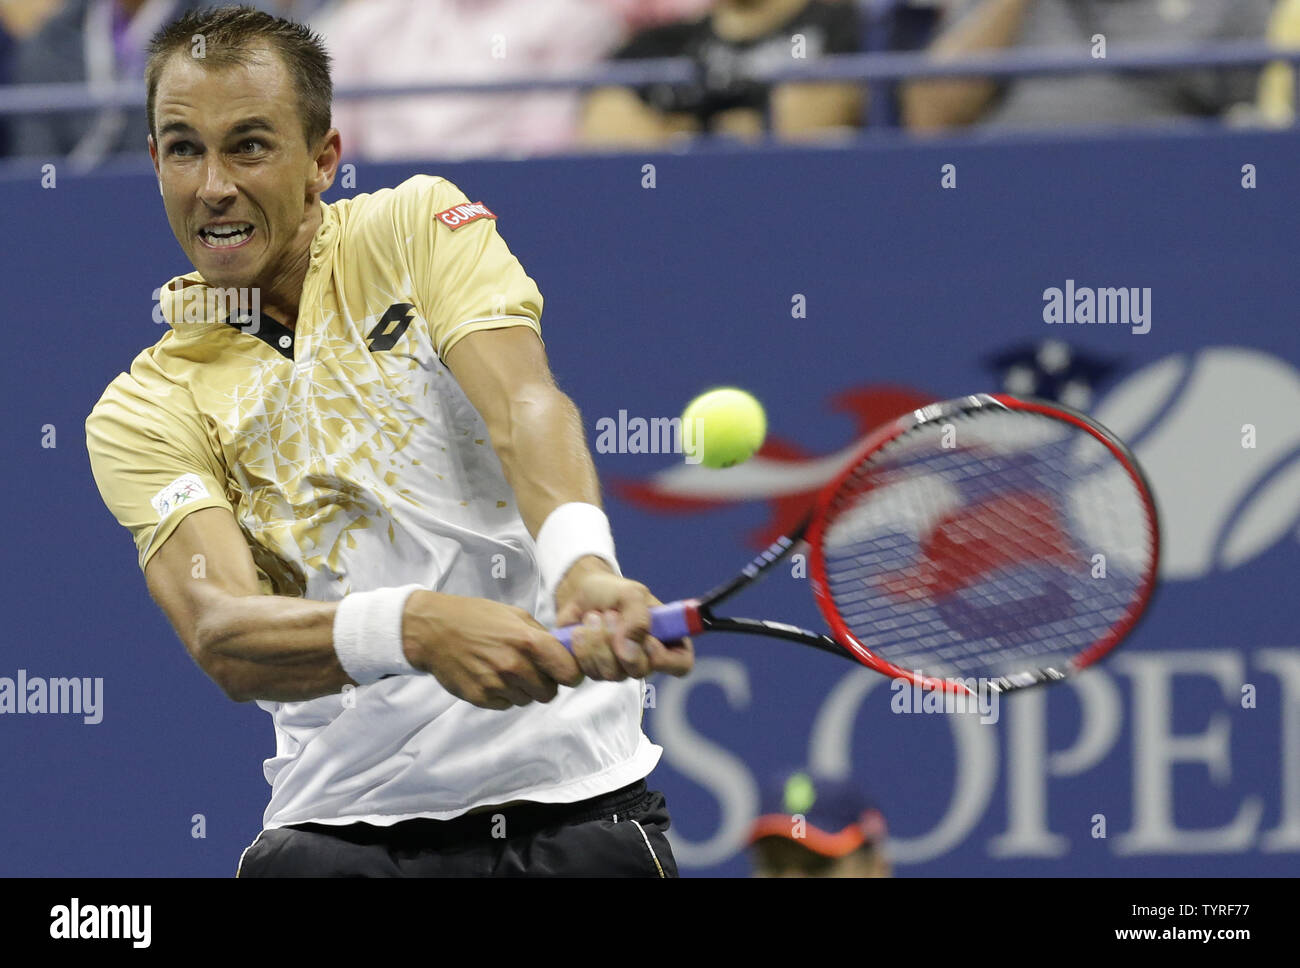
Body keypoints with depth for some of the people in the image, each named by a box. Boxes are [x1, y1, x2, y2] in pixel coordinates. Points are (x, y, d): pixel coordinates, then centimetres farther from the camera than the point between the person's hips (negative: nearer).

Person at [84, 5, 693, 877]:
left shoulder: (419, 226, 3)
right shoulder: (143, 412, 1)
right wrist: (413, 628, -35)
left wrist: (582, 564, -36)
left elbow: (524, 405, -14)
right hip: (344, 829, 0)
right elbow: (223, 639, -15)